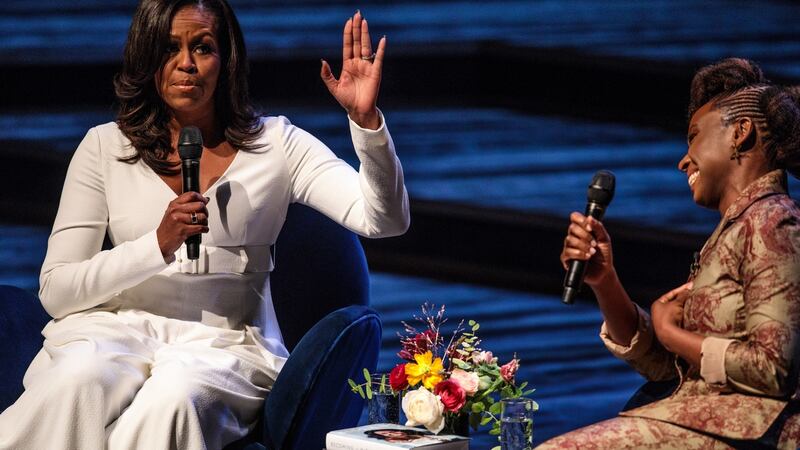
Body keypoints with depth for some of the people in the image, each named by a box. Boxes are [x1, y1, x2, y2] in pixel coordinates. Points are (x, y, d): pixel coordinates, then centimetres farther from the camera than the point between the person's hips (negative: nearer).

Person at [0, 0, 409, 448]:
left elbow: (384, 221, -3)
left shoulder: (275, 144, 9)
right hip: (116, 331, 1)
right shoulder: (105, 147, 10)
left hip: (224, 343, -1)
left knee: (175, 396, -38)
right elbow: (56, 291, 2)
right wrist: (159, 244, -13)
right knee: (81, 381, -36)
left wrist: (366, 119, -19)